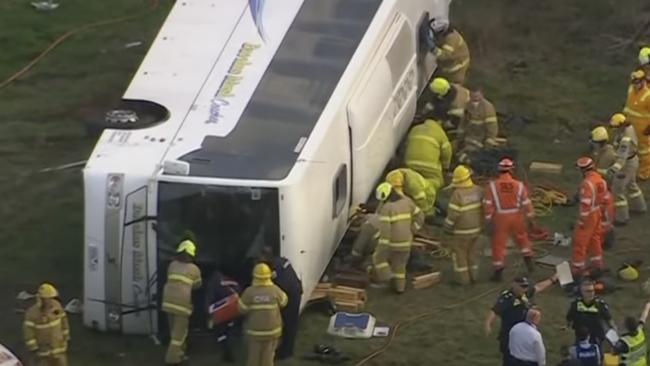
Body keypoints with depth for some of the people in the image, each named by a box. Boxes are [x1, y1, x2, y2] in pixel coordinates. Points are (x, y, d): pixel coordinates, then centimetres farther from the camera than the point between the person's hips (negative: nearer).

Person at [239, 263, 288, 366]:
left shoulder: (249, 292, -16)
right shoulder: (275, 290, -12)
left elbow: (242, 309, -9)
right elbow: (284, 302, 5)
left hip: (255, 331, -1)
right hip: (272, 330, 1)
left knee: (254, 357, 13)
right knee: (268, 356, 13)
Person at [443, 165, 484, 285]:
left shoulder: (458, 194, -25)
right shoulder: (478, 190, -7)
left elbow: (453, 214, -22)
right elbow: (484, 207, 3)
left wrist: (447, 228, -7)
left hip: (461, 230, -6)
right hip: (476, 228, 6)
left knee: (459, 253, 8)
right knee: (472, 252, 19)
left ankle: (463, 278, 12)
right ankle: (473, 276, 25)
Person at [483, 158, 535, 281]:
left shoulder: (492, 186, -12)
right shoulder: (519, 185, -9)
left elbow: (488, 205, -11)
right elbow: (526, 204, -4)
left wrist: (488, 223, -4)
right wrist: (530, 219, 9)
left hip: (500, 219, -1)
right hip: (517, 218, 1)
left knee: (498, 244, 8)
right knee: (522, 238, 25)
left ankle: (498, 272, 13)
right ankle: (529, 262, 30)